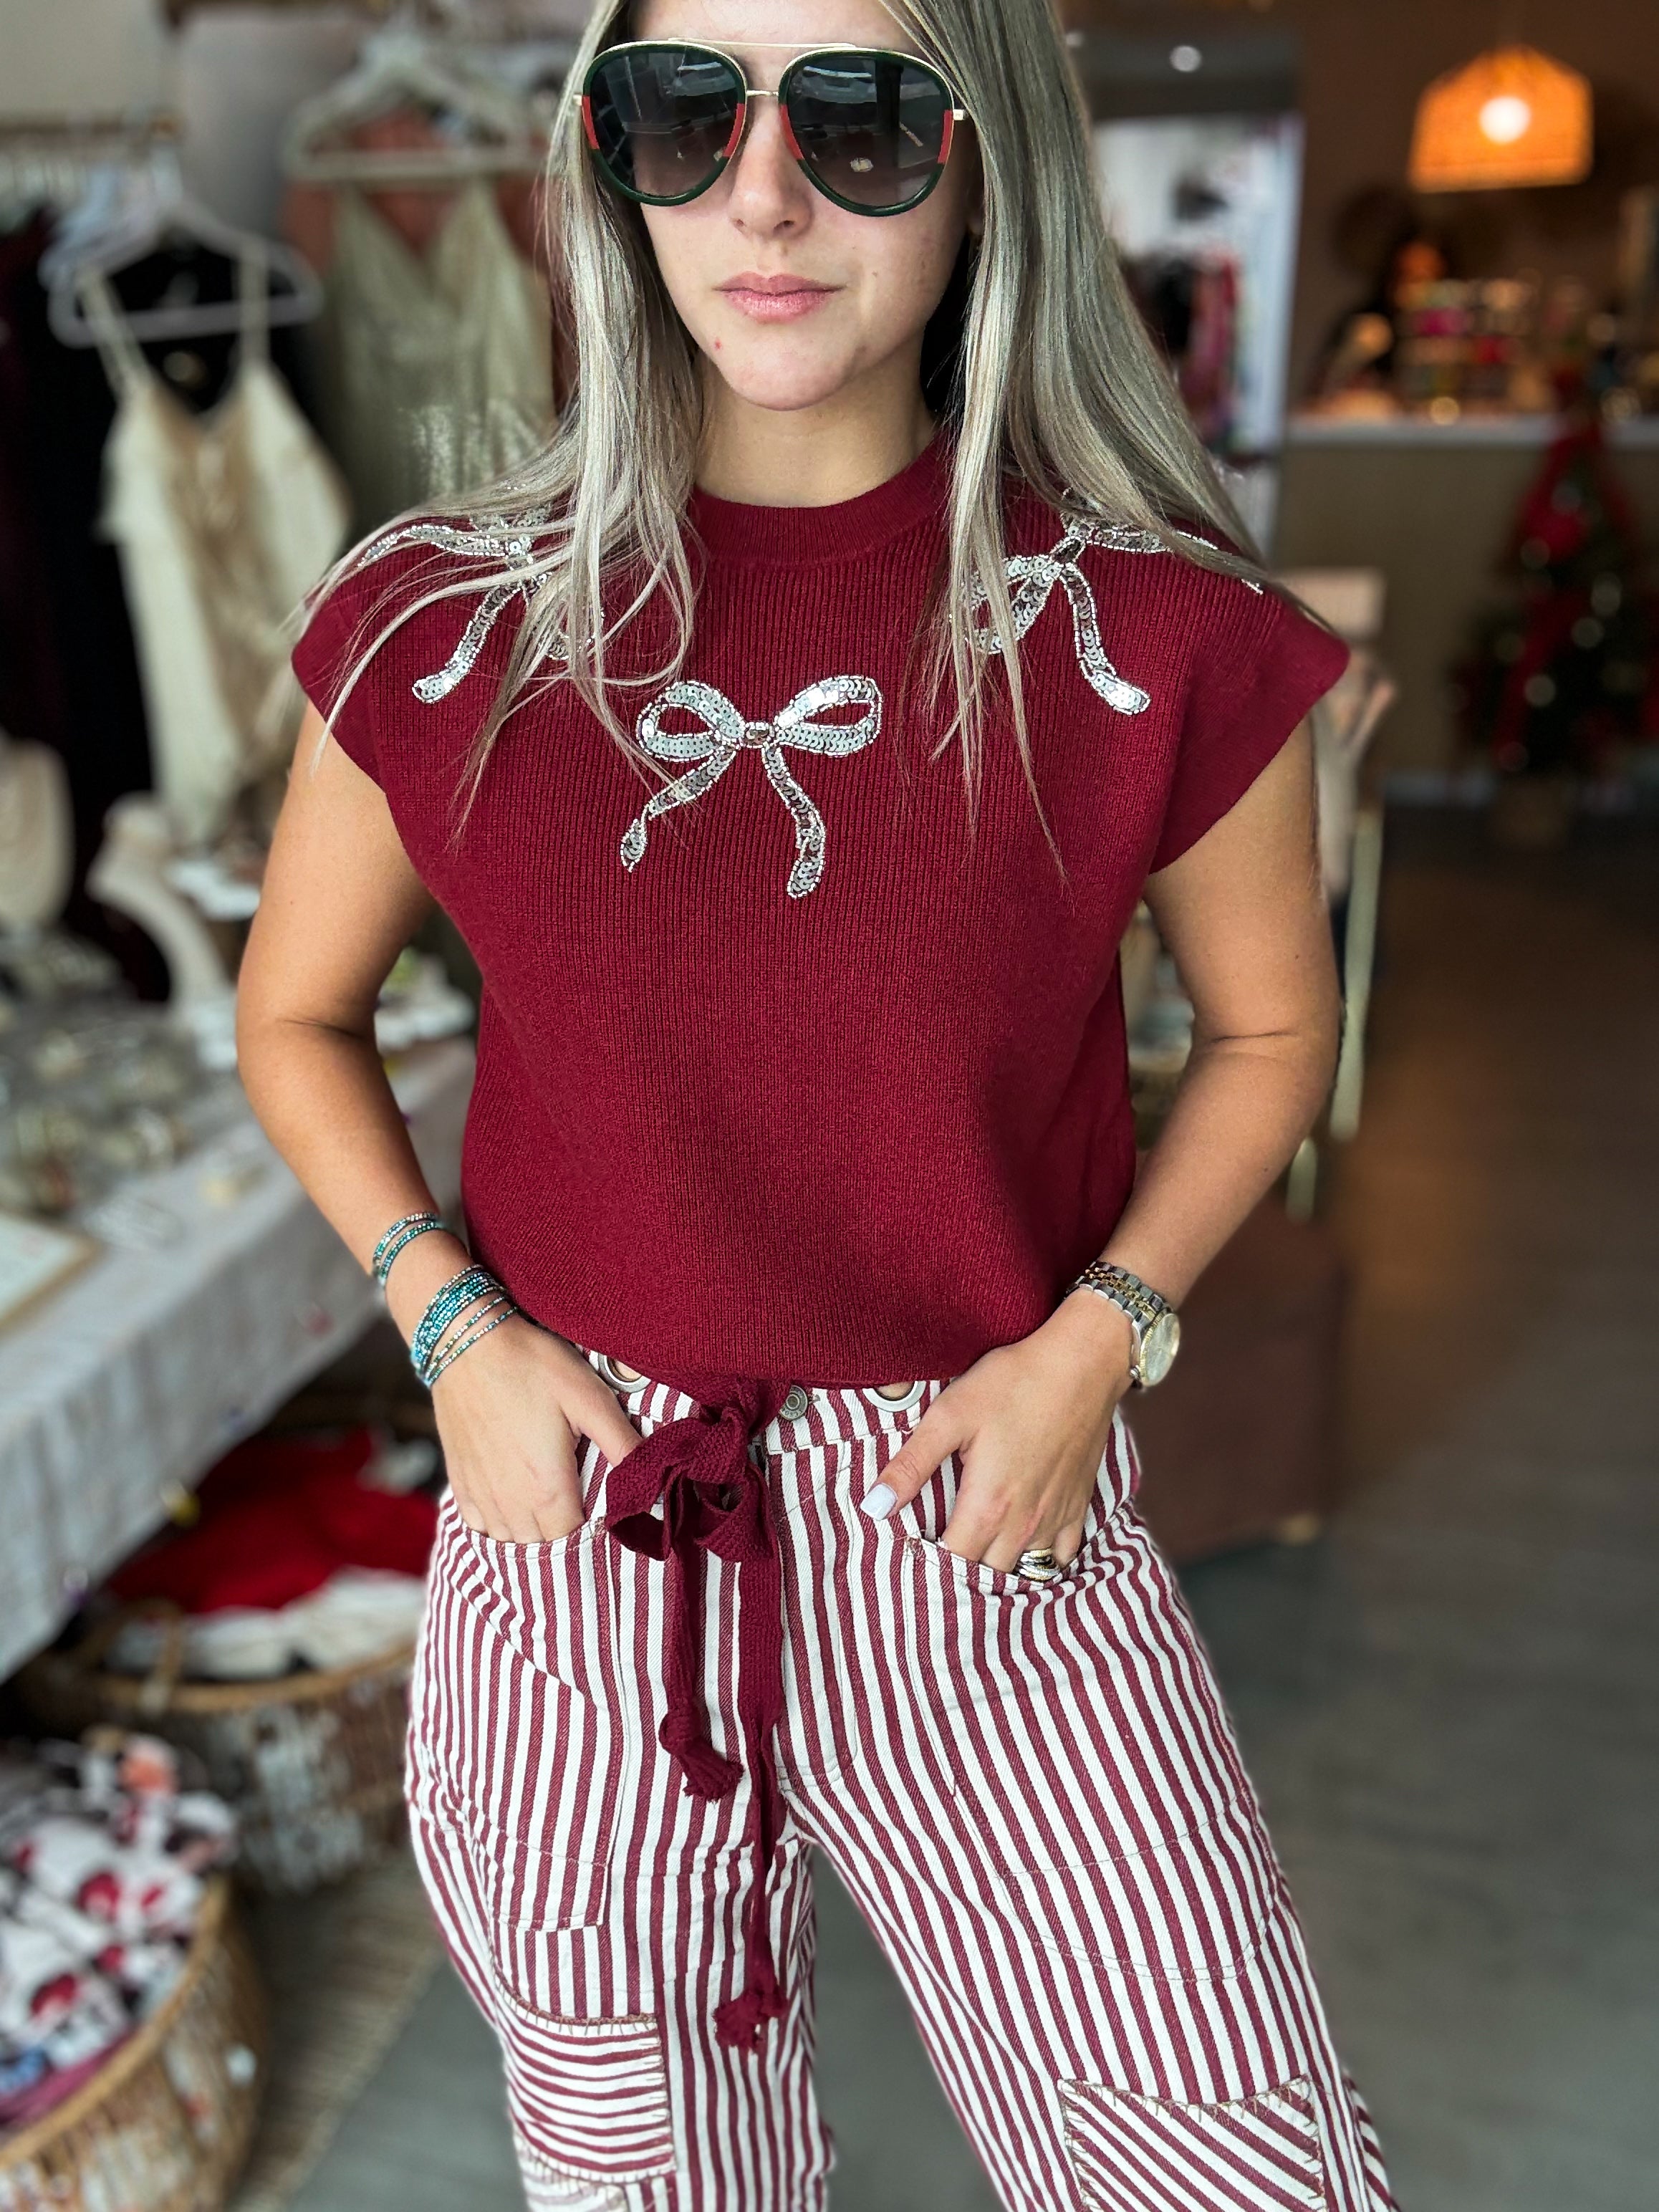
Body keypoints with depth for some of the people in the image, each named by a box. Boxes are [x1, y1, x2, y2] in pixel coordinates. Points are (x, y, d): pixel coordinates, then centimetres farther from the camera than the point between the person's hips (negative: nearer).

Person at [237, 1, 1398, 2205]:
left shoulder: (1153, 634, -9)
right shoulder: (451, 625, -5)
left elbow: (1271, 1021, 6)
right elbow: (298, 1014, 9)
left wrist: (1097, 1338, -8)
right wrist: (452, 1323, -5)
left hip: (985, 1526, -1)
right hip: (568, 1510, 2)